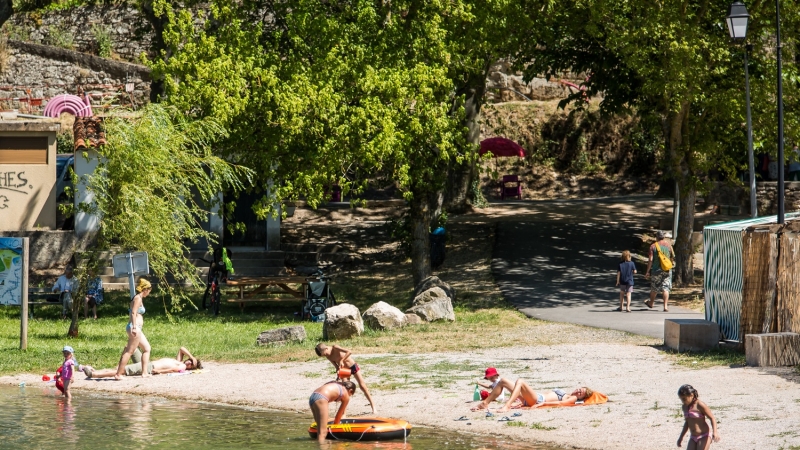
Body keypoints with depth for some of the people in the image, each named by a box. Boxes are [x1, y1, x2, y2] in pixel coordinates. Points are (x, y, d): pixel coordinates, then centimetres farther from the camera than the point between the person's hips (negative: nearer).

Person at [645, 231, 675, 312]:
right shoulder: (668, 245, 0)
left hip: (657, 269, -1)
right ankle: (665, 306, -6)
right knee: (666, 287, 2)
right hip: (667, 270, 1)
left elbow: (650, 260, -10)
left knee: (654, 287, 15)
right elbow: (673, 257, 7)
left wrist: (647, 272, -4)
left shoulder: (653, 246, -7)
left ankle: (651, 303, 34)